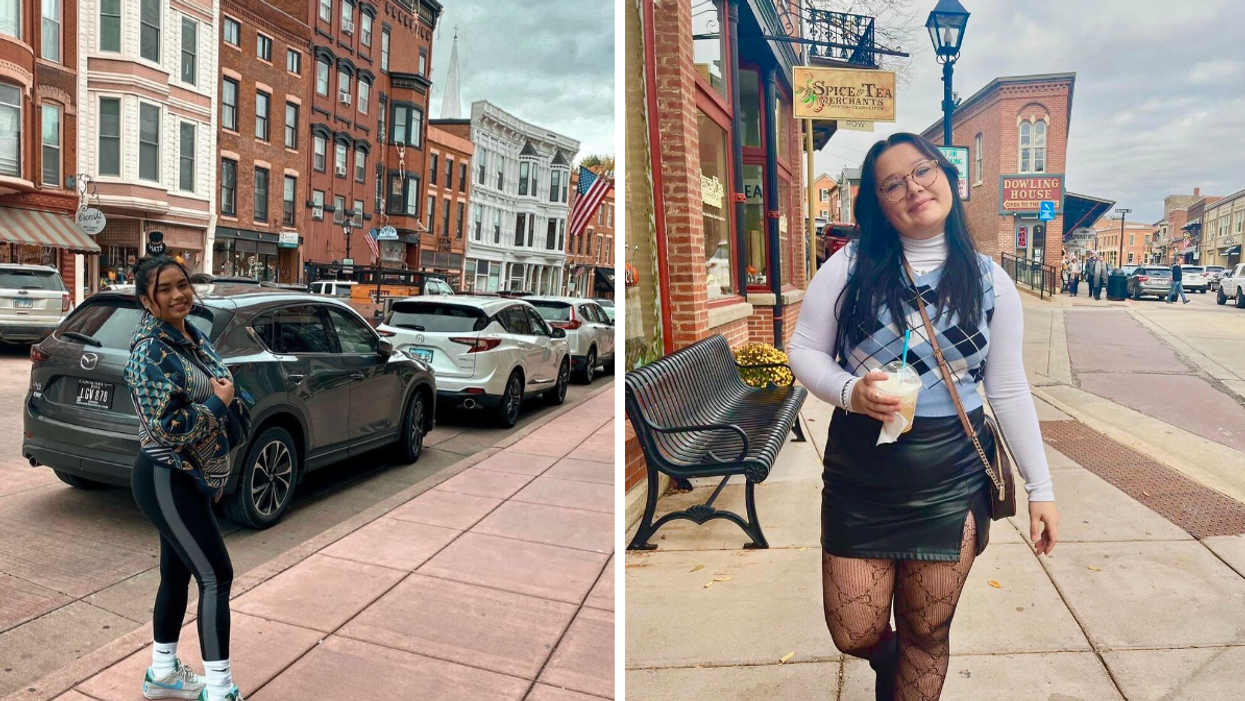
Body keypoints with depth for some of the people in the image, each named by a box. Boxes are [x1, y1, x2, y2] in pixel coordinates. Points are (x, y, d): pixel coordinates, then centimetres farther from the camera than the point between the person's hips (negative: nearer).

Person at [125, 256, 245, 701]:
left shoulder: (194, 336, 7)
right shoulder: (150, 350, -19)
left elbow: (217, 389, 18)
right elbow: (168, 426, -27)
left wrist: (215, 476, 14)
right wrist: (220, 402, -13)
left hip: (193, 478, 9)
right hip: (165, 481, -9)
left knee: (177, 573, 18)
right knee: (217, 576, -5)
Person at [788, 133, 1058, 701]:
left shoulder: (988, 281, 1)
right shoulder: (850, 266, -5)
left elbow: (1009, 391, 4)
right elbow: (804, 348, -2)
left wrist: (1041, 487, 3)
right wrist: (849, 392, -21)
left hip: (952, 478, 1)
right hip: (860, 476, 0)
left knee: (927, 634, 13)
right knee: (854, 636, 8)